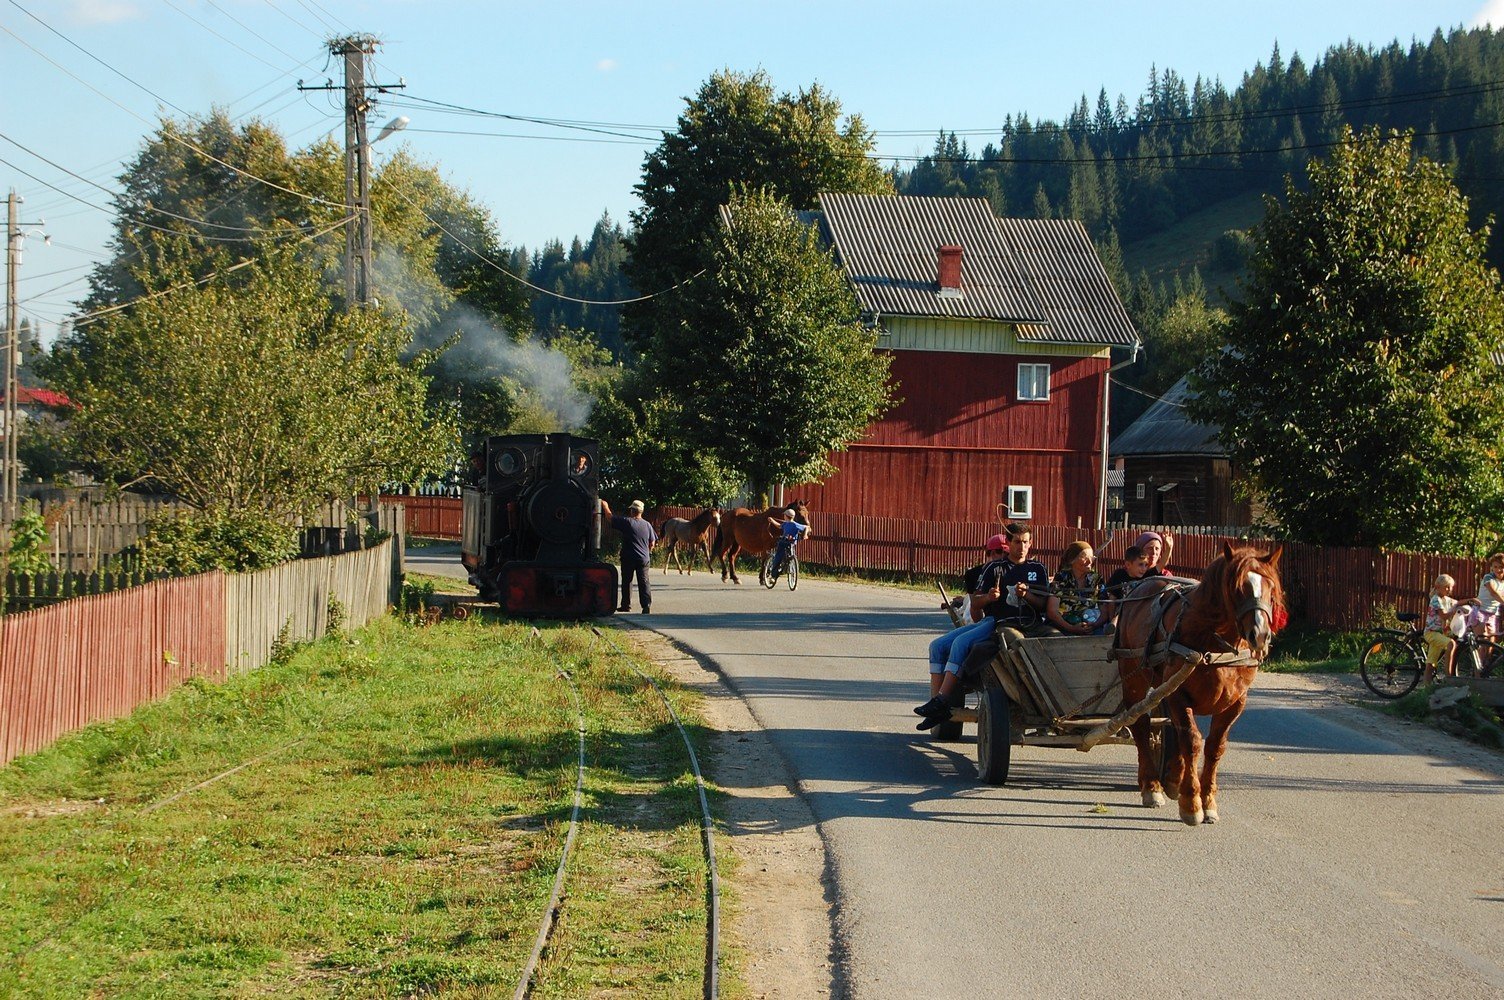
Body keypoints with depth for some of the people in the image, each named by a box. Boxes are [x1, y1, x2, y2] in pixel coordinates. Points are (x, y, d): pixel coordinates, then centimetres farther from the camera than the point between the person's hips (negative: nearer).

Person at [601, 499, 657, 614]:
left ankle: (626, 605, 16)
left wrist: (605, 505, 17)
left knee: (627, 581, 11)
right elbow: (652, 543, 10)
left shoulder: (626, 522, -9)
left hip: (628, 558, -3)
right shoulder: (647, 525, 3)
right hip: (644, 559, 3)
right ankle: (647, 605, -13)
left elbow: (609, 515, 0)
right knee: (644, 582, 0)